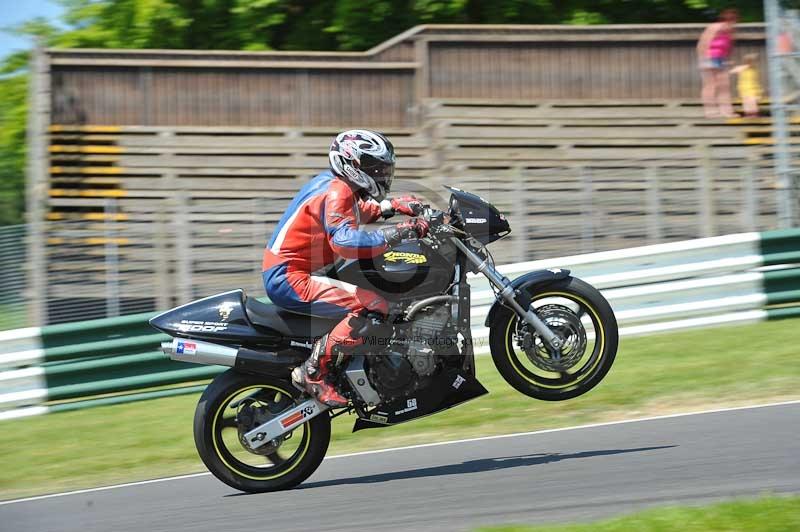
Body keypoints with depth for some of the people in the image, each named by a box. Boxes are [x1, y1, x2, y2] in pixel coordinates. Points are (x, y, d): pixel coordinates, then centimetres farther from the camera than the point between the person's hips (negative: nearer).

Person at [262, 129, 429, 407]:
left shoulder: (332, 183, 14)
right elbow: (344, 240, -34)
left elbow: (354, 213, 37)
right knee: (374, 306, -23)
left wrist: (391, 207, 25)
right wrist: (398, 233, -33)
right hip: (289, 278, -11)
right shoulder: (337, 193, -16)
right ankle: (313, 372, -21)